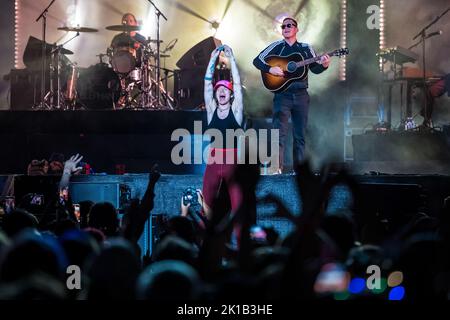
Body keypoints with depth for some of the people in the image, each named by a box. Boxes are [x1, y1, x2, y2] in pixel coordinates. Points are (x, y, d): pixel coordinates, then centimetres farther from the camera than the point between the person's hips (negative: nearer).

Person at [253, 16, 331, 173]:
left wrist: (324, 65, -14)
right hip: (282, 94, -2)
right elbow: (257, 60, 1)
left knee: (300, 135, 5)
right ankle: (278, 167, -18)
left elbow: (315, 69, 7)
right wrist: (270, 69, -17)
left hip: (301, 95, 3)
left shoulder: (305, 48, 10)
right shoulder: (277, 46, 5)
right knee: (279, 132, -13)